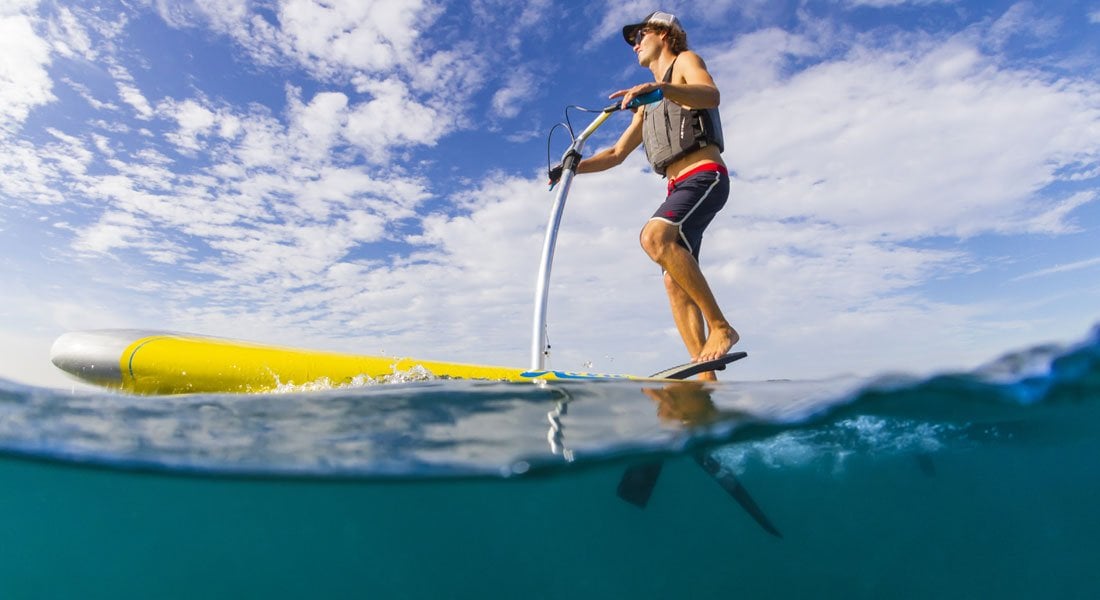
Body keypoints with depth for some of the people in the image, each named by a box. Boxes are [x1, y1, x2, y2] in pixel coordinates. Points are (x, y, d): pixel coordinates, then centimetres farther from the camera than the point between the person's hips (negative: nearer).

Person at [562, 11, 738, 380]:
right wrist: (575, 167, 15)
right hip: (679, 188, 8)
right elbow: (617, 153, 29)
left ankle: (720, 326, -26)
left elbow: (711, 95, -13)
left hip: (706, 176, -8)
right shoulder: (648, 107, 31)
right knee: (674, 281, -5)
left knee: (655, 237, -33)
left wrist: (657, 87, -29)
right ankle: (706, 376, -6)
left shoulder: (685, 60, 10)